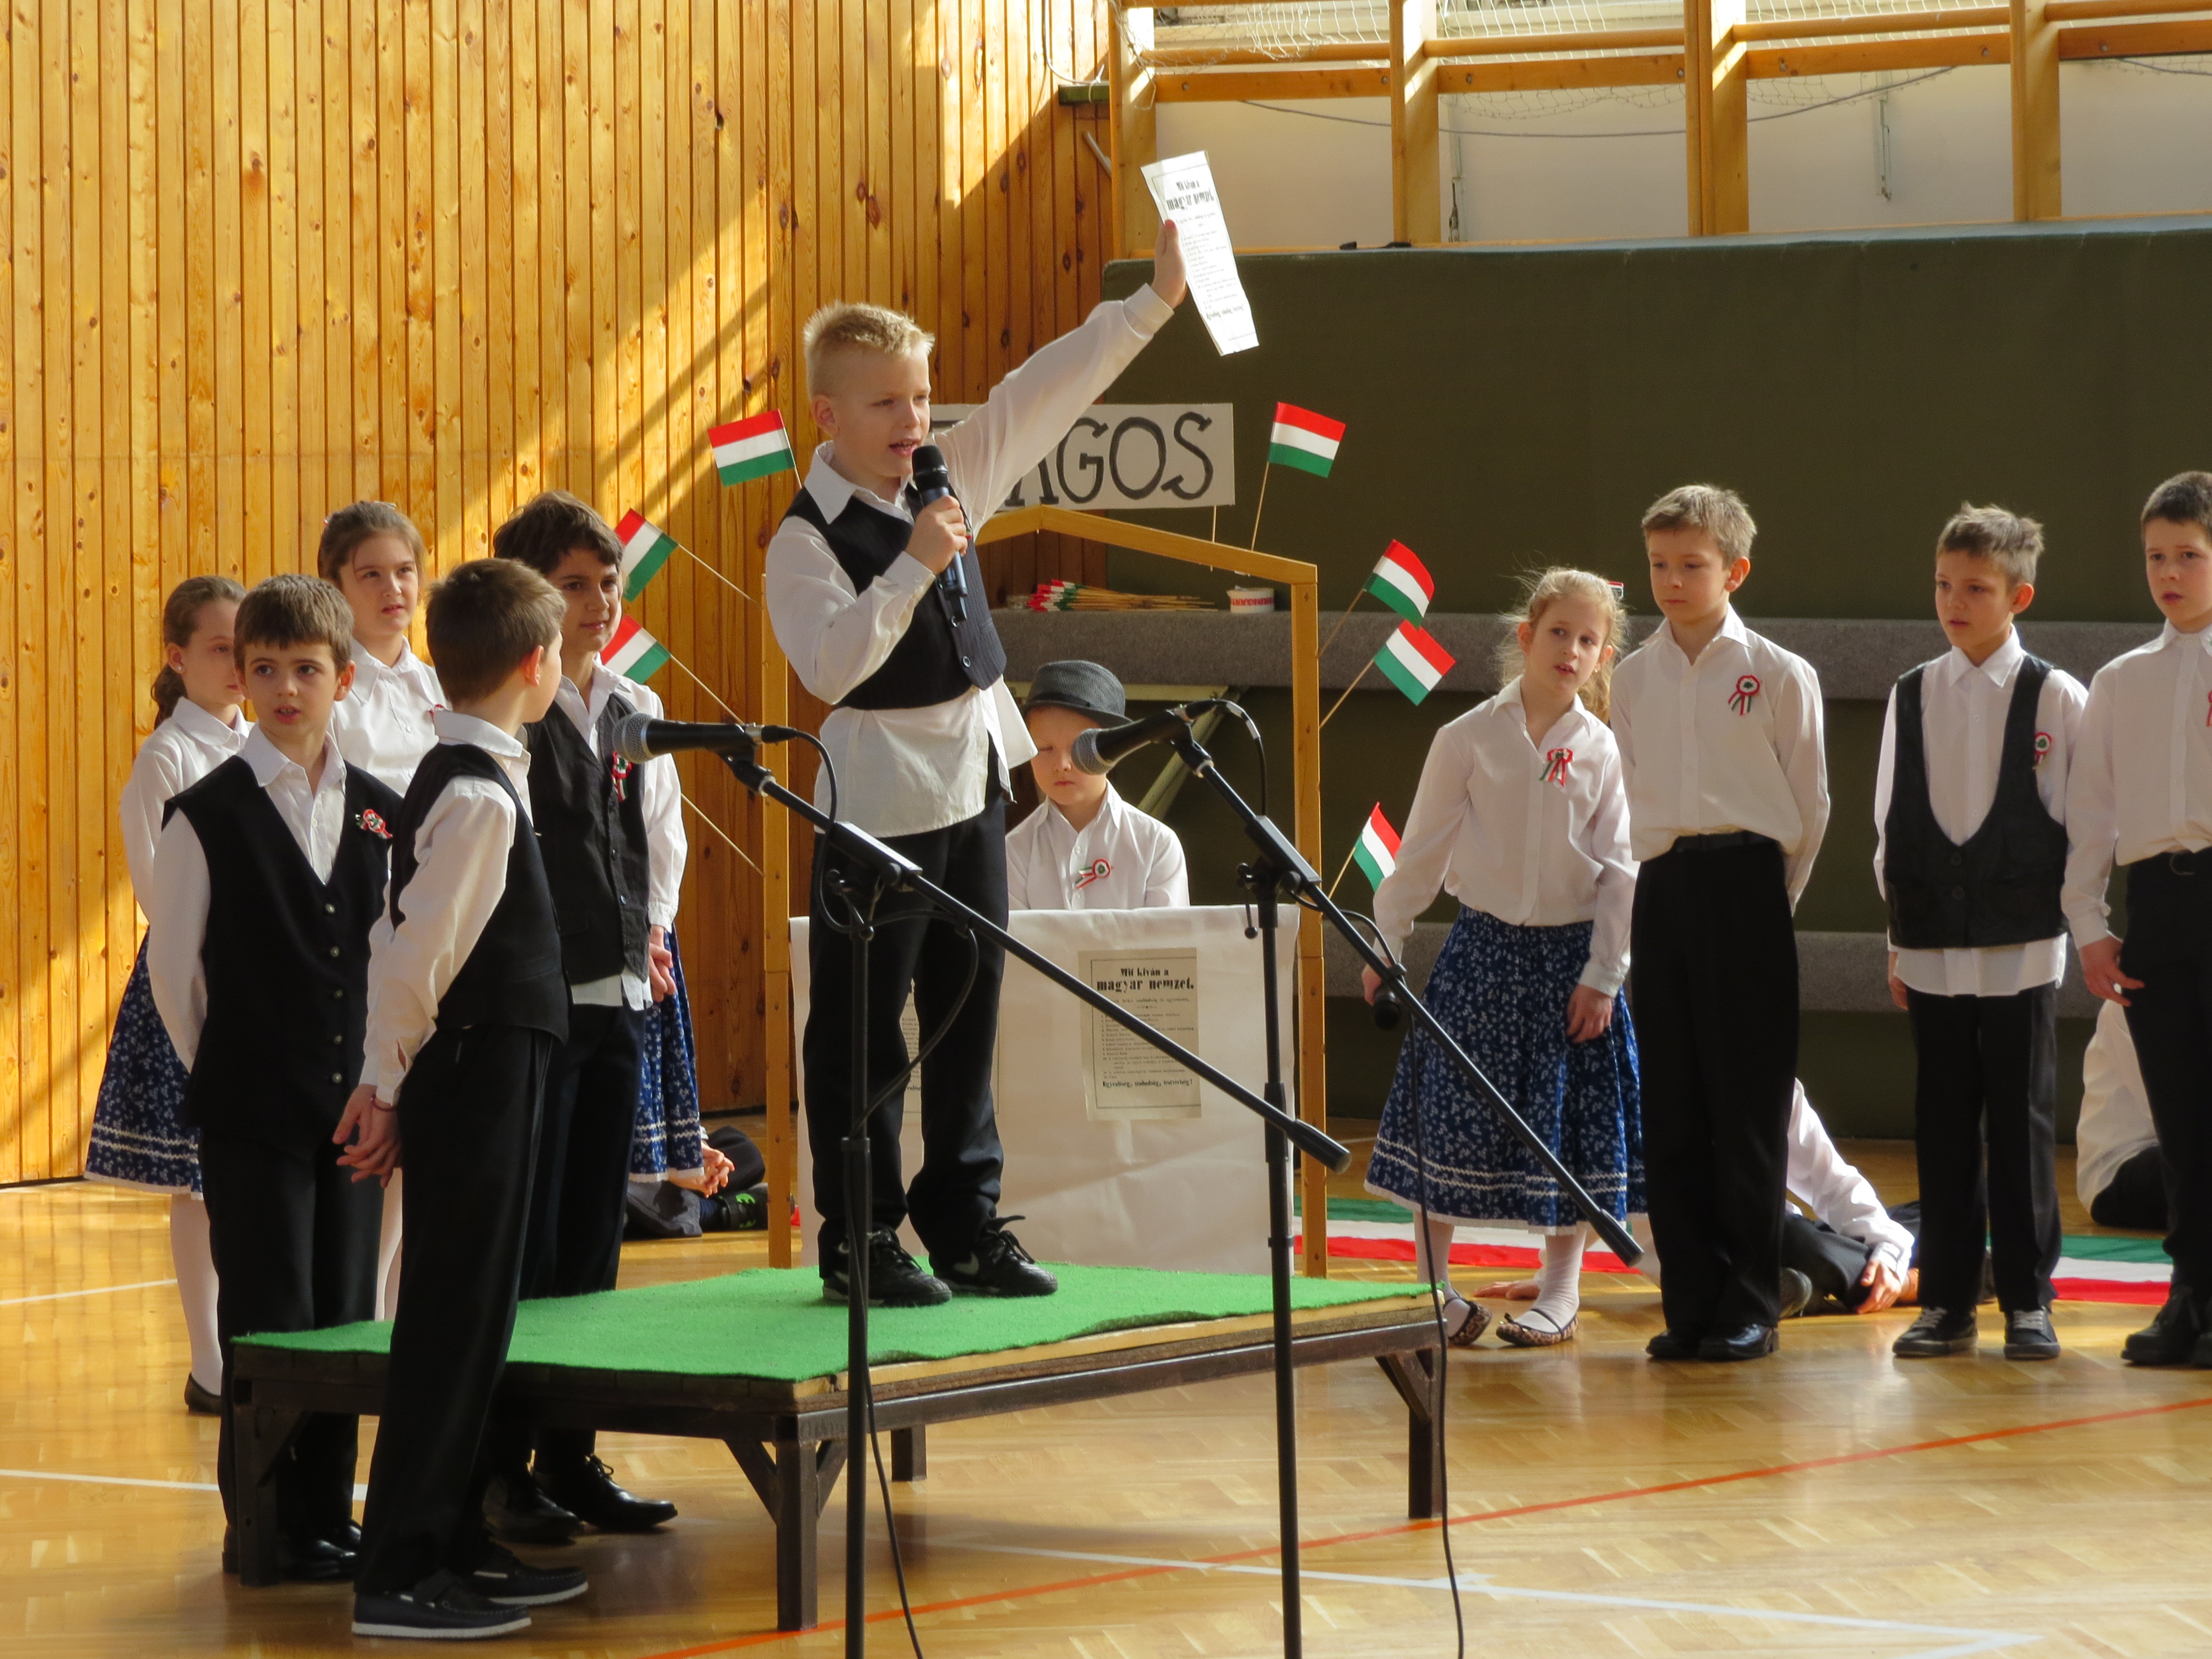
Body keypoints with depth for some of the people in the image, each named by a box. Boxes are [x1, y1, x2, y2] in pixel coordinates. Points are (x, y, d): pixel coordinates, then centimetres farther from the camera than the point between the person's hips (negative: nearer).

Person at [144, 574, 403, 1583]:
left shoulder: (382, 815, 6)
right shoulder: (208, 815, -6)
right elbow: (172, 965, 0)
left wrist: (378, 1078, 8)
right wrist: (226, 1075, 3)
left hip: (351, 1106, 4)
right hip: (251, 1115, -4)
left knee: (344, 1319, 7)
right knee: (268, 1321, -3)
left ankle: (328, 1519, 15)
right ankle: (266, 1529, 6)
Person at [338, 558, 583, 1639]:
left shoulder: (451, 776, 12)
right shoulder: (482, 796, -18)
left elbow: (404, 948, 11)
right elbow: (412, 956, -19)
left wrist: (387, 1083, 9)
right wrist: (389, 1084, -6)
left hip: (472, 1075, 10)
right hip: (479, 1074, -10)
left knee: (468, 1316, 14)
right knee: (453, 1321, -6)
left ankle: (455, 1548, 22)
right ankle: (398, 1578, -3)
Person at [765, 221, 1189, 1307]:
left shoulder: (950, 481, 8)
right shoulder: (808, 538, -12)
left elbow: (1046, 394, 9)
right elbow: (829, 665, -24)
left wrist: (1153, 300, 7)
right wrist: (912, 566, -27)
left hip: (973, 782, 7)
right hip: (879, 800, -7)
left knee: (967, 1016, 11)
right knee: (862, 1030, 0)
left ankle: (965, 1226, 18)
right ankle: (858, 1244, 6)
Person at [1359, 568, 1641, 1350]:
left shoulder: (1601, 751, 0)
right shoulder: (1469, 739, -2)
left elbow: (1618, 872, 2)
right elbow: (1422, 851, 5)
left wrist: (1602, 976, -3)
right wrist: (1384, 945, 6)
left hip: (1570, 955, 1)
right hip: (1482, 948, -1)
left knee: (1568, 1124, 5)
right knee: (1453, 1113, 1)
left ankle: (1559, 1294, 17)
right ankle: (1434, 1290, 12)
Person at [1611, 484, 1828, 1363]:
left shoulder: (1778, 676, -1)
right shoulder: (1634, 678, 10)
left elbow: (1809, 806, 4)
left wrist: (1766, 897, 5)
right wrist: (1666, 884, 9)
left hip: (1747, 886, -4)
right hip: (1663, 892, 4)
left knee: (1747, 1102, -2)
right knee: (1671, 1106, 4)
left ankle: (1749, 1306, 3)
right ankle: (1691, 1300, 9)